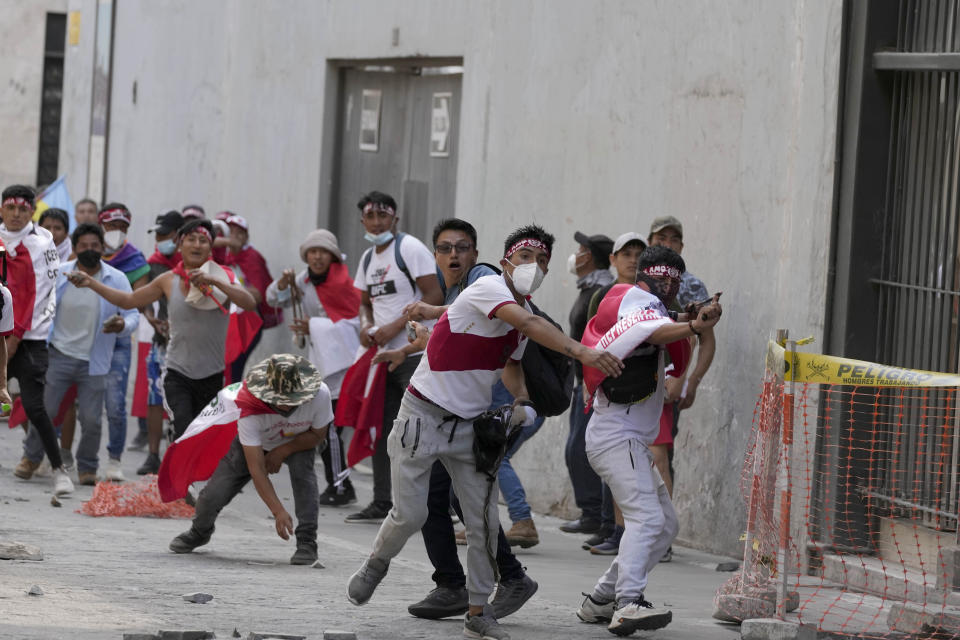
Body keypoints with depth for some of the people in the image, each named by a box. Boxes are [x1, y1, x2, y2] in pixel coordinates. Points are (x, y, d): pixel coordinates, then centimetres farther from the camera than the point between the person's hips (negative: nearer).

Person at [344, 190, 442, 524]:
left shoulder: (409, 248, -9)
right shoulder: (368, 258, 16)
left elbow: (435, 295, -15)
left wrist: (395, 327, -19)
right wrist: (366, 325, 4)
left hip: (415, 353, -9)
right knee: (383, 430, 10)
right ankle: (382, 504, 17)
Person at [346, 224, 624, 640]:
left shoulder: (523, 311, 8)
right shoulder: (488, 288, -17)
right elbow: (530, 325, -35)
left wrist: (522, 401, 1)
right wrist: (581, 352, -47)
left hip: (471, 425, 7)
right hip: (424, 415, -7)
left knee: (484, 521, -1)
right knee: (410, 515, -4)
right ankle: (376, 564, 26)